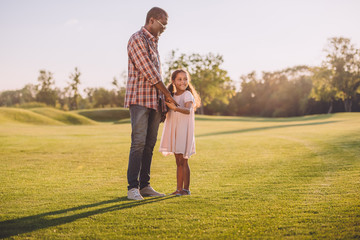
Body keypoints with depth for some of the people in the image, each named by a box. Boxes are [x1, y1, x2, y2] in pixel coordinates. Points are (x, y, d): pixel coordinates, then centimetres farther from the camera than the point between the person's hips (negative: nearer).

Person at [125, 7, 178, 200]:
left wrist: (163, 102, 15)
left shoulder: (153, 43, 20)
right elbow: (148, 73, -14)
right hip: (139, 100, -8)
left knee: (149, 144, 5)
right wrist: (168, 95, -6)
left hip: (155, 102, 8)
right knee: (138, 143, -13)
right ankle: (133, 188, -11)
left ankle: (144, 186, 8)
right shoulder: (137, 39, -8)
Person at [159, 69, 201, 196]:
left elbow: (188, 110, -27)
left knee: (183, 161, -5)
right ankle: (179, 189, 17)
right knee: (178, 162, 11)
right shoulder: (171, 96, 12)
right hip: (174, 132, 7)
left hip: (184, 131, -7)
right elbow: (167, 111, 25)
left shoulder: (188, 95, -9)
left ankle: (186, 189, 2)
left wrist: (175, 108, -43)